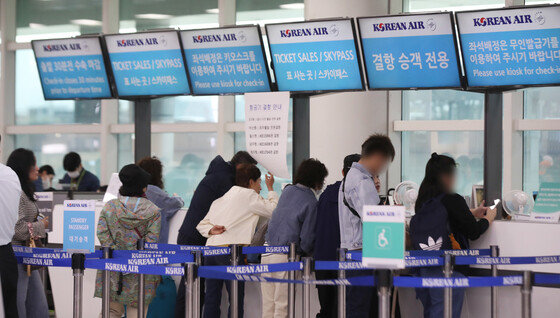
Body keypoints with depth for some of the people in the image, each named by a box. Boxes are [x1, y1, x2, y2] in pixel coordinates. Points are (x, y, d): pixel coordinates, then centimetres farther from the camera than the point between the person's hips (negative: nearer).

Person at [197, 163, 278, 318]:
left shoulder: (222, 199, 26)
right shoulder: (248, 195, 3)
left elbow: (202, 225, 23)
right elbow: (273, 211, 3)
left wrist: (211, 230, 3)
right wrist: (270, 188, 17)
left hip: (210, 251, 7)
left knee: (212, 299, 6)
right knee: (236, 299, -5)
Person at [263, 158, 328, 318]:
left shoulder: (287, 191, 9)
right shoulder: (311, 203, -9)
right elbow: (306, 240, -10)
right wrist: (310, 252, 10)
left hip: (267, 252, 6)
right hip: (285, 256, -6)